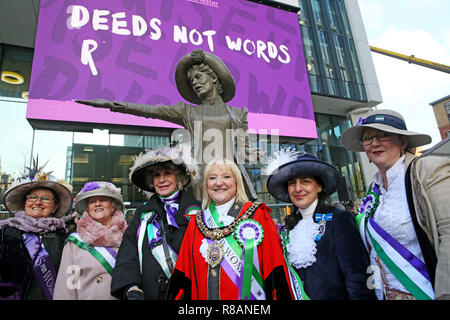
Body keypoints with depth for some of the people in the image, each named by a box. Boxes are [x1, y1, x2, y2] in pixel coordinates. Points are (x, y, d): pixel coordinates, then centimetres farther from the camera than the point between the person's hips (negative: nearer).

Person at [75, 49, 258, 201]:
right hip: (200, 178, 0)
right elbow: (149, 110, 7)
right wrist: (111, 104, 1)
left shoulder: (238, 114, 14)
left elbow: (243, 153, 12)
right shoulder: (188, 111, 15)